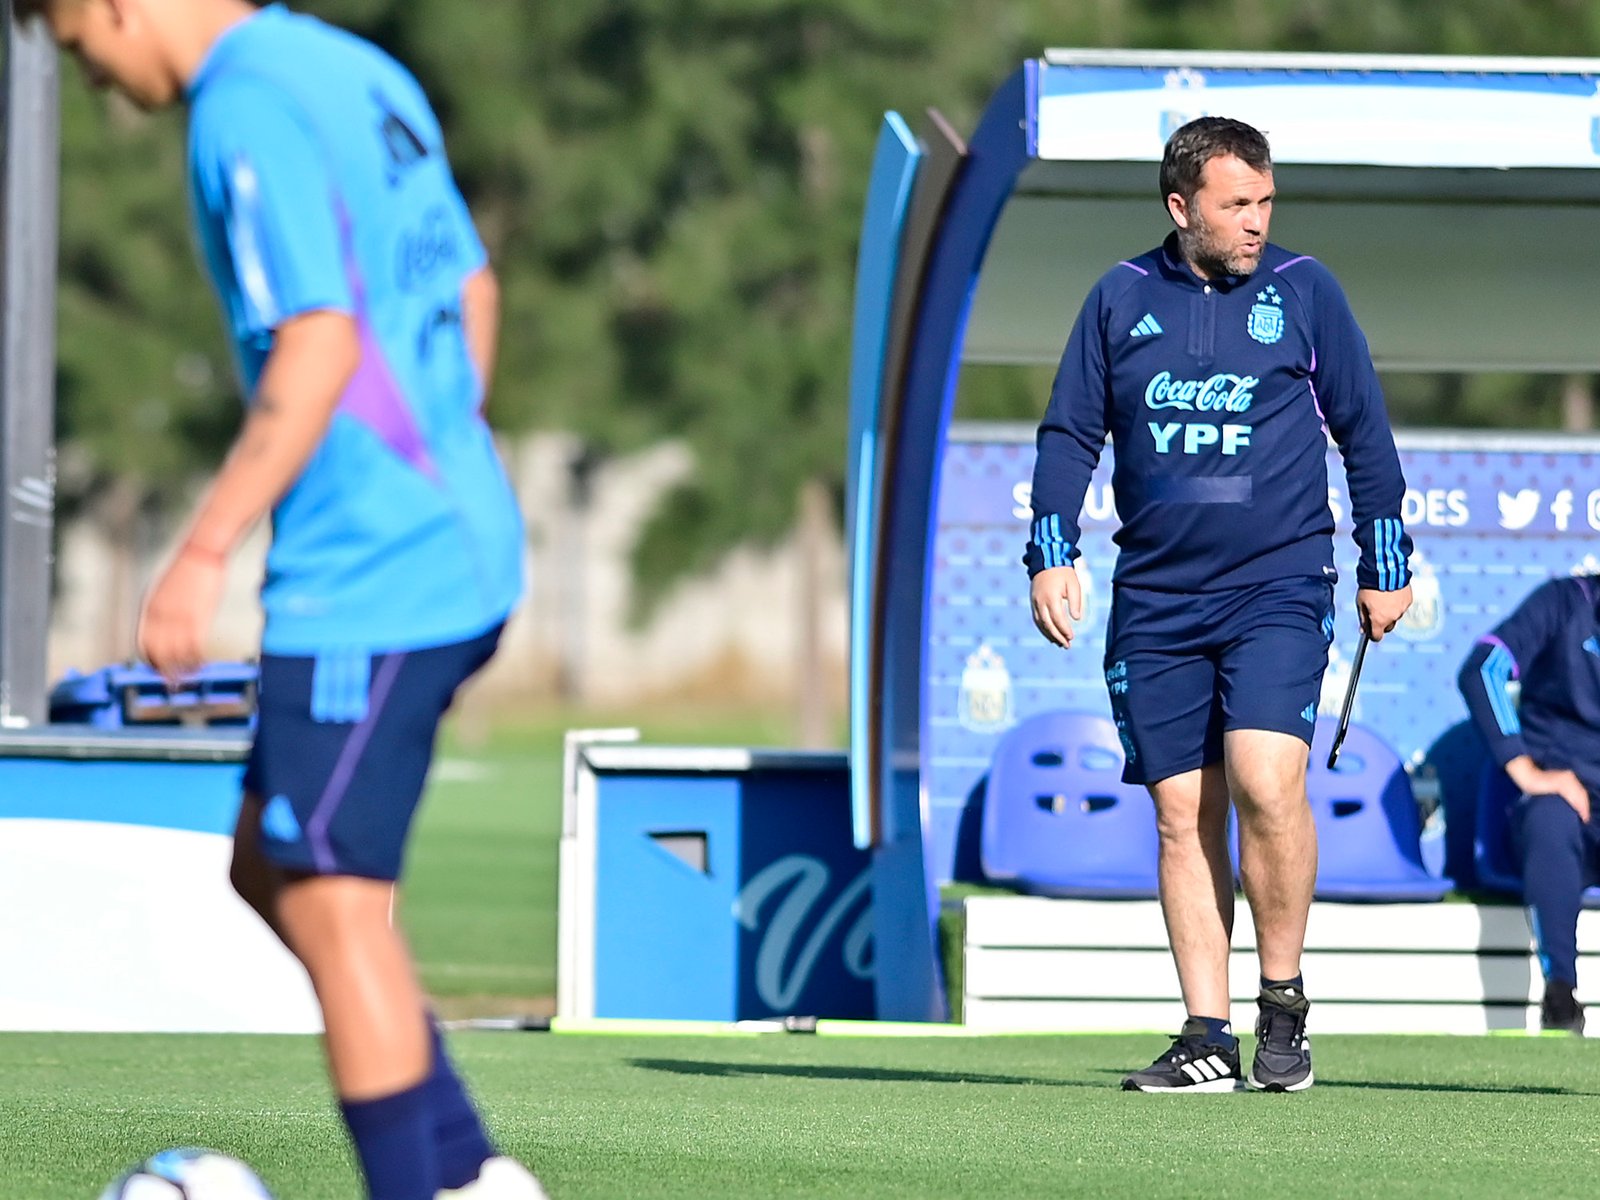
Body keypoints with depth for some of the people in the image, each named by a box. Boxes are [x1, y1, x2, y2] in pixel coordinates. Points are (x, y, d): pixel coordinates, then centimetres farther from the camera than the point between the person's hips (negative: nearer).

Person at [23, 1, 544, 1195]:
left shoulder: (247, 112, -15)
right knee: (266, 861, 18)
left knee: (332, 906, -5)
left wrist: (204, 551, -21)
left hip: (363, 581, -10)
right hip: (463, 552, 10)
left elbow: (319, 346, -23)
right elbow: (471, 295, 21)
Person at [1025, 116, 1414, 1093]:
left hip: (1279, 586, -3)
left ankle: (1284, 1000, -3)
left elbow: (1364, 430, 10)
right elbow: (1070, 432, 13)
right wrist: (1053, 554, 2)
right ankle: (1208, 1039, 4)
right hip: (1156, 601, 3)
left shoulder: (1304, 290, 4)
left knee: (1266, 781, -20)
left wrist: (1386, 565, 9)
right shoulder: (1122, 299, 8)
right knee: (1182, 814, 1)